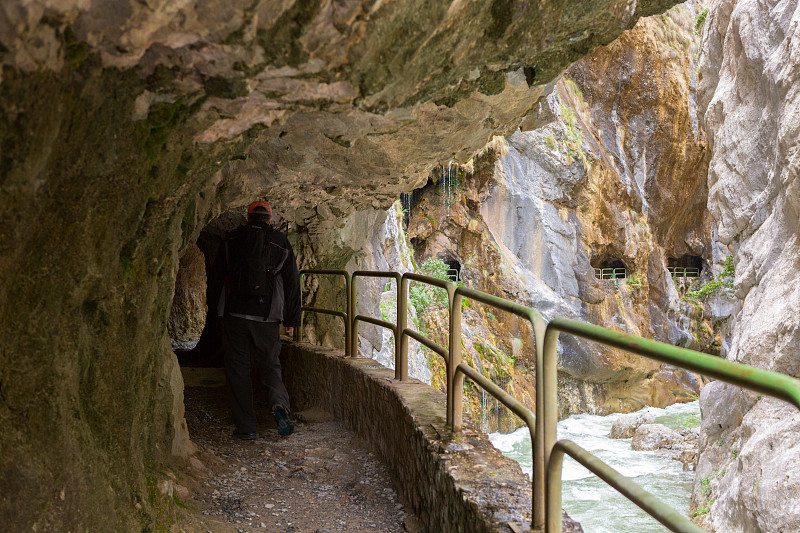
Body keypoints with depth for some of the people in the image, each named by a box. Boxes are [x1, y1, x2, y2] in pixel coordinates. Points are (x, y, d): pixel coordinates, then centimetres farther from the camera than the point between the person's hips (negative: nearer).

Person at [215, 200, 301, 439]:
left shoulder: (232, 239, 4)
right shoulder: (281, 242, 4)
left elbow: (219, 270, 16)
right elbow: (292, 283, 4)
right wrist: (291, 319, 9)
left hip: (234, 313, 0)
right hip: (267, 317, 0)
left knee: (238, 368, 7)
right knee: (270, 365, 12)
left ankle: (245, 427, 6)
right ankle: (279, 404, -17)